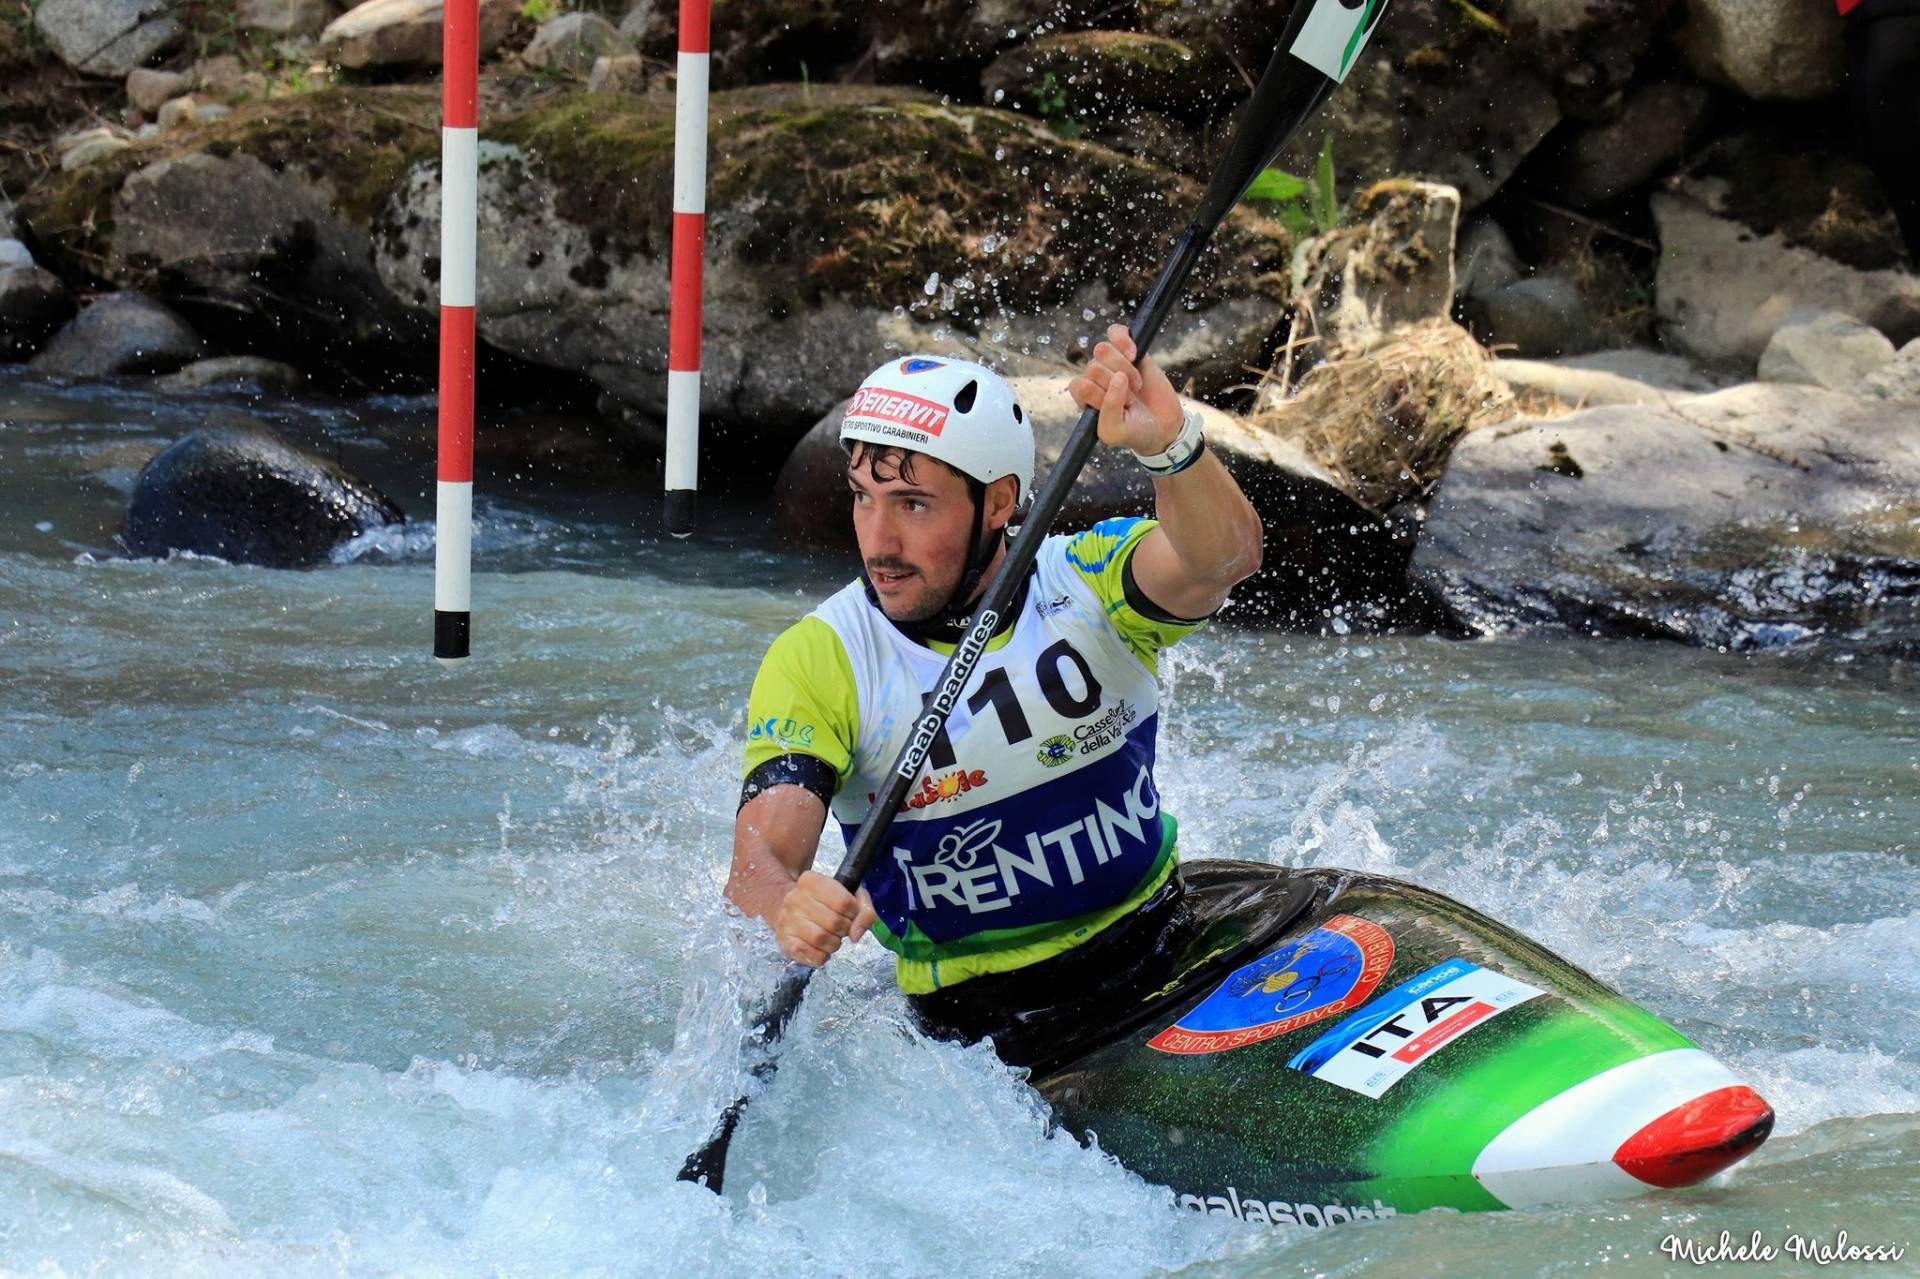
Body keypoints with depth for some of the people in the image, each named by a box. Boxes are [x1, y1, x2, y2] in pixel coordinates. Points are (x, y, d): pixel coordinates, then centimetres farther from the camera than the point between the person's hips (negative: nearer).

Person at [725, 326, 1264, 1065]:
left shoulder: (1089, 583, -5)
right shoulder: (816, 663, -8)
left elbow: (1223, 558, -26)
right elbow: (760, 856, -20)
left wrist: (1169, 446, -48)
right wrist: (789, 906, -45)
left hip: (1160, 943, 2)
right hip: (978, 1016, -2)